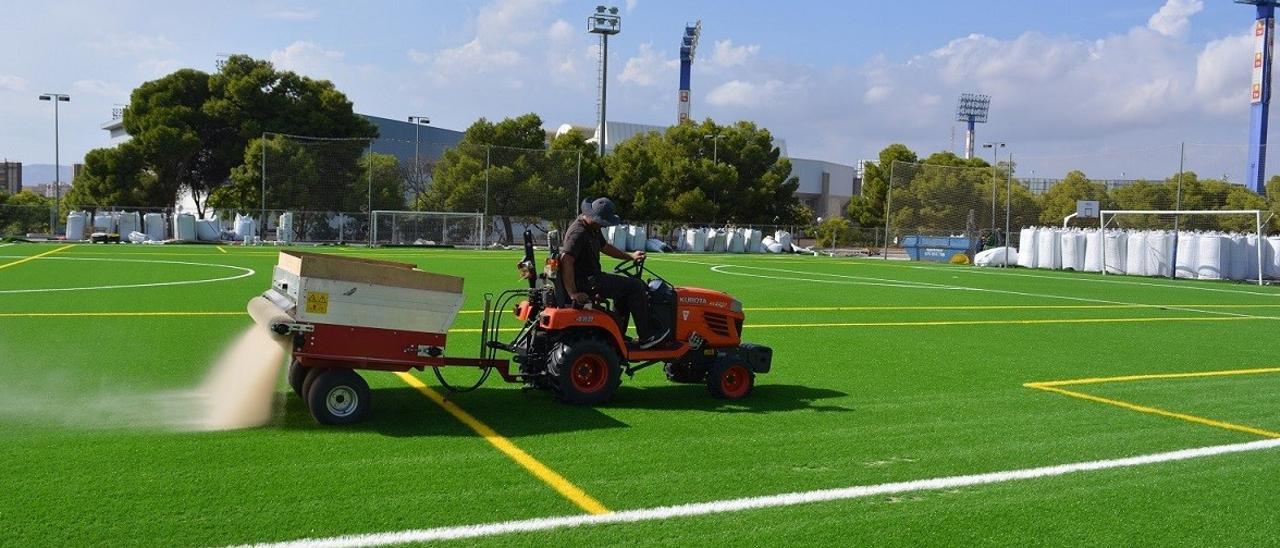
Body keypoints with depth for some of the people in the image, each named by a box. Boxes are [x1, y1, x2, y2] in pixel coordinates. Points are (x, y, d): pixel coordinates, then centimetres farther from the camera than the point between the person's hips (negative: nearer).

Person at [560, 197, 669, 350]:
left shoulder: (593, 229, 12)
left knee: (626, 286, 28)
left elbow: (605, 247, 28)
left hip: (591, 276, 11)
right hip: (586, 282, -11)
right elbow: (566, 260, -33)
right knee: (636, 287, -9)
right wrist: (573, 293, -35)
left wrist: (630, 256, 22)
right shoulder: (578, 233, -22)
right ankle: (646, 338, -3)